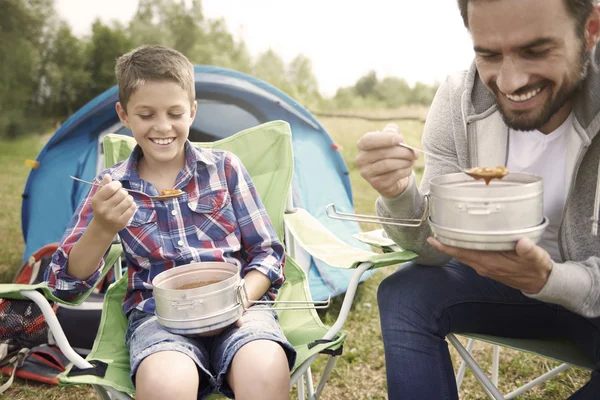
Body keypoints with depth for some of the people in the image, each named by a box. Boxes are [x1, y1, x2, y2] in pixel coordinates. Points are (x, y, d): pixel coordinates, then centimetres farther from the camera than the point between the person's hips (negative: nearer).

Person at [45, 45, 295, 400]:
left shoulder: (225, 167, 7)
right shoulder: (112, 186, 8)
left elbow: (267, 253, 8)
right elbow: (66, 284, 3)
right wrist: (102, 228, -17)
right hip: (157, 315, 1)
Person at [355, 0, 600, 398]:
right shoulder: (458, 101, -17)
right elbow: (435, 245, -14)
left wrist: (546, 279, -39)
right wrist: (398, 193, -34)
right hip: (501, 274, 2)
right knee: (403, 294, -22)